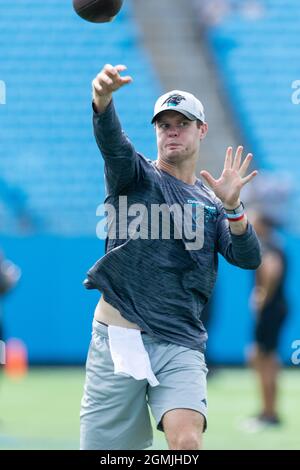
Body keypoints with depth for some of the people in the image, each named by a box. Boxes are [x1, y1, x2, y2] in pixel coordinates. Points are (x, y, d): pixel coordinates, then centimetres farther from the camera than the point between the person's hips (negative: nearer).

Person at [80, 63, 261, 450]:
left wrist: (231, 207, -17)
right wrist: (103, 98, -40)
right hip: (118, 339, -1)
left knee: (187, 441, -22)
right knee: (102, 449, 0)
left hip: (179, 345, 1)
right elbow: (111, 141, -17)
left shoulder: (212, 204, 16)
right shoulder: (135, 175, 6)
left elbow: (248, 259, 1)